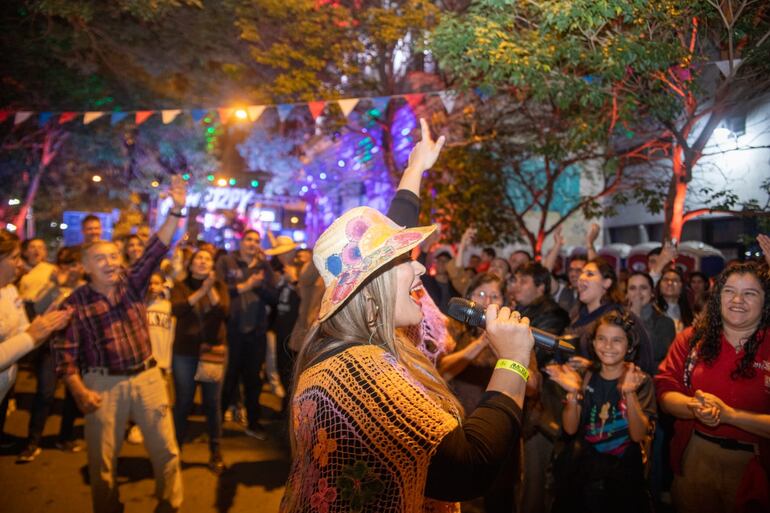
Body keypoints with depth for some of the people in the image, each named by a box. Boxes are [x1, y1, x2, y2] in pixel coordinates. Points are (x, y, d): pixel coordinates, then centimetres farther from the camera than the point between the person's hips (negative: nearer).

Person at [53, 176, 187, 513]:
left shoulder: (132, 283, 3)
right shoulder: (75, 303, -3)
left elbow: (156, 250, -9)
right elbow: (65, 351, -4)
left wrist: (176, 211, -19)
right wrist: (79, 390, -15)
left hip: (147, 376, 2)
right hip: (103, 383, -2)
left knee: (166, 450, 7)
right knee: (102, 459, 10)